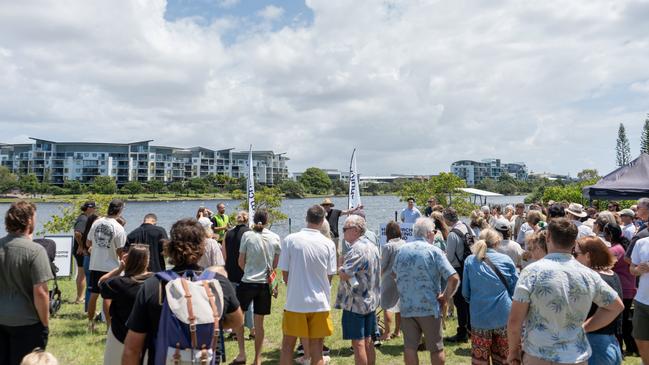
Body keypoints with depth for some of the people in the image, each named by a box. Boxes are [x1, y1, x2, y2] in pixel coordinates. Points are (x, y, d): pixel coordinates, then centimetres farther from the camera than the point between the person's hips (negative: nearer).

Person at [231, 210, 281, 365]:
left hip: (248, 282, -2)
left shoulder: (247, 235, -7)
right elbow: (276, 264, 8)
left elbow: (241, 262, 0)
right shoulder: (275, 238, 0)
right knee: (259, 323, 12)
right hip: (265, 283, 3)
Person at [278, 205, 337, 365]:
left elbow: (284, 274, -3)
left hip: (295, 302, -1)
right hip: (320, 303, 1)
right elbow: (329, 276, 1)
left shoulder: (290, 240, -8)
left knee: (287, 346, 15)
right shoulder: (328, 244, -6)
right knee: (317, 351, 10)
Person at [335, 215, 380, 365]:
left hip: (356, 303, -9)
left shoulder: (357, 249, -21)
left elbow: (344, 274, -26)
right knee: (368, 340, 16)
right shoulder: (372, 246, 10)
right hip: (371, 301, 9)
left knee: (358, 342, 0)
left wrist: (339, 269, -5)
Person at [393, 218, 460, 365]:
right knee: (436, 348, 10)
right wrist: (445, 297, -4)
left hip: (406, 307, 4)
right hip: (429, 307, -4)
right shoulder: (434, 251, -10)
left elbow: (394, 273, 19)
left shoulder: (402, 250, 4)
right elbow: (454, 278, -17)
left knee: (409, 347, 10)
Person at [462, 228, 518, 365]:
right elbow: (515, 289, 3)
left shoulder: (470, 260, -2)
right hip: (503, 316, 0)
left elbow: (465, 292, 3)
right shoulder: (506, 260, -4)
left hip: (479, 317, 0)